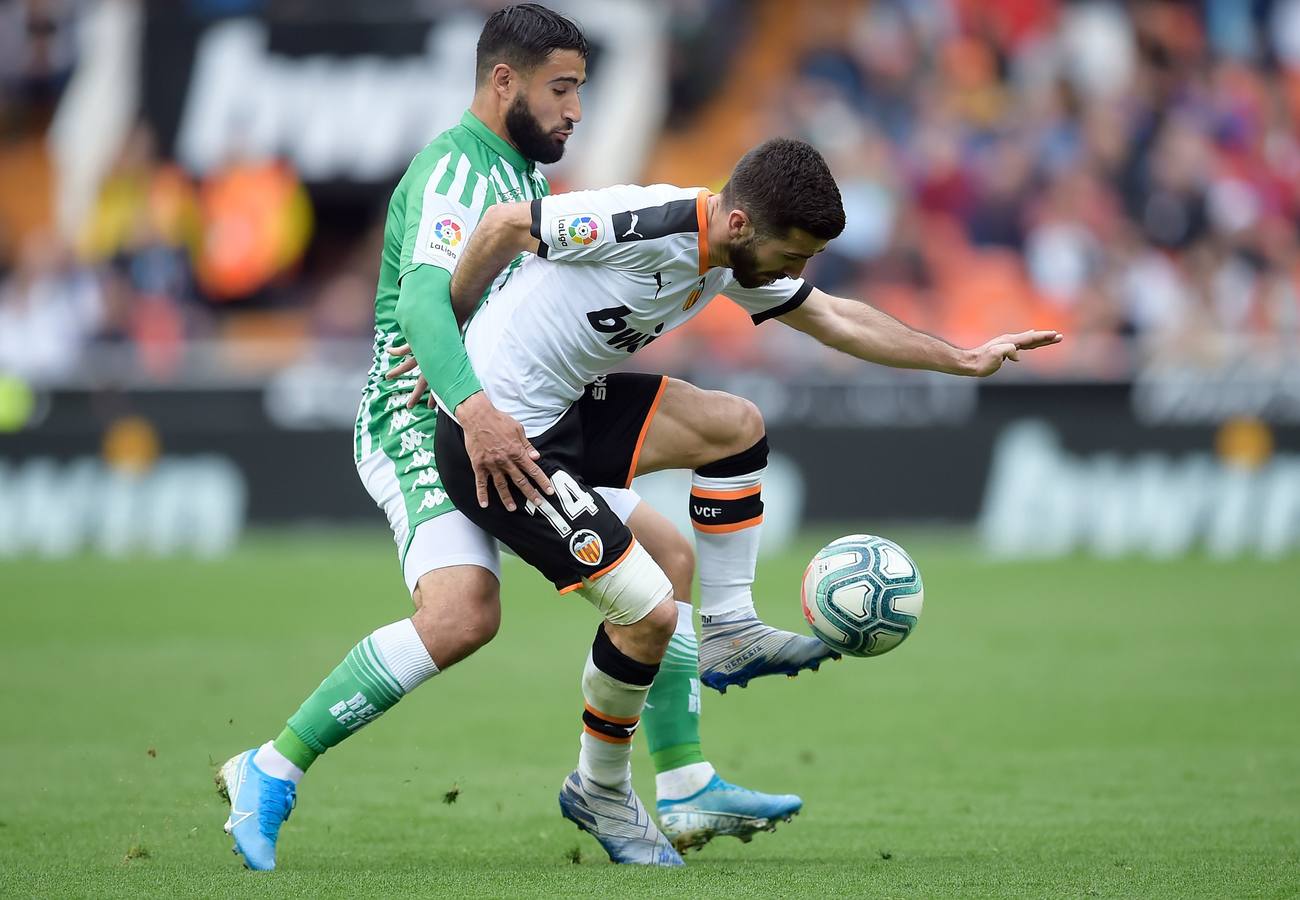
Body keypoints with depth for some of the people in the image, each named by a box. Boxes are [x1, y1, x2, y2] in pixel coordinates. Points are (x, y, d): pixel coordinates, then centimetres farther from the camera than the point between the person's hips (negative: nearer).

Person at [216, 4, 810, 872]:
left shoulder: (526, 175, 17)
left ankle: (687, 791, 13)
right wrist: (476, 410, -47)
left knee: (671, 554, 9)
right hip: (422, 422, -10)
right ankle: (270, 773, -21)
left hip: (509, 430, 10)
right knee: (463, 613, -31)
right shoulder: (453, 170, -15)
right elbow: (423, 300, -32)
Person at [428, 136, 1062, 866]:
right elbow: (507, 224, -15)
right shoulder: (647, 226, -25)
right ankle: (601, 793, 12)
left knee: (735, 430, 11)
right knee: (648, 611, -9)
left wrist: (965, 360, 17)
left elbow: (834, 320, 18)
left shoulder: (737, 261, 4)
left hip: (568, 409, 9)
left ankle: (731, 631, 17)